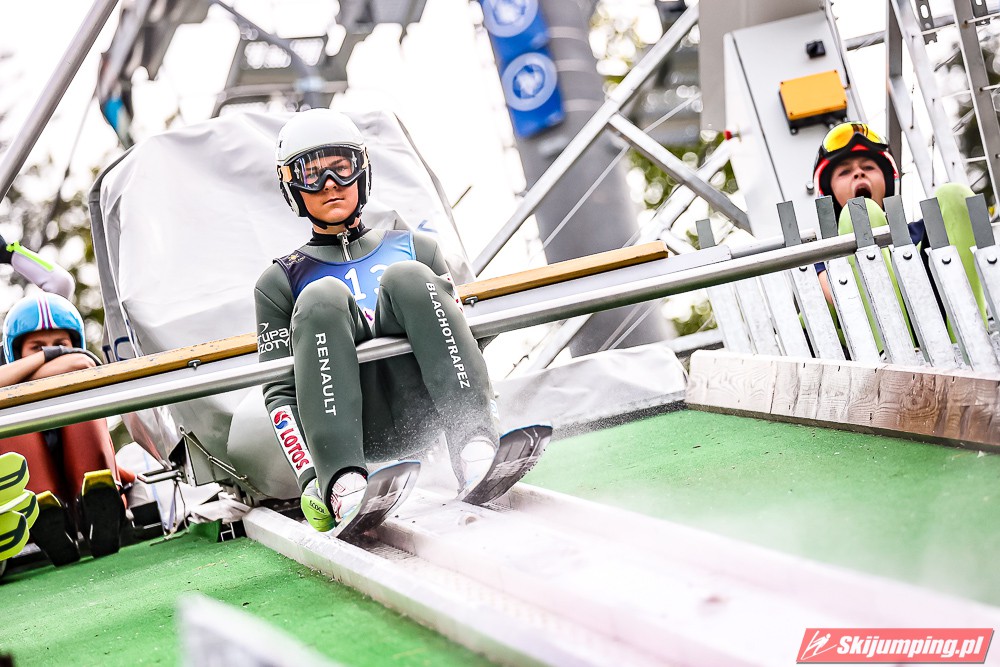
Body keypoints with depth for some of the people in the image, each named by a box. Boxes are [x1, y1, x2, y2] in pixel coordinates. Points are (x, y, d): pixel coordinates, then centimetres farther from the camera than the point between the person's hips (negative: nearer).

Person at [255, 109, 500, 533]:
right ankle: (342, 483, -43)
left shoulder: (415, 248, 26)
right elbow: (280, 393, 11)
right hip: (353, 429, -1)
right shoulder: (280, 282, 22)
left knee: (407, 278, -20)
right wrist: (310, 479, -9)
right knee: (322, 298, -25)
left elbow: (460, 339, 19)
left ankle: (476, 448, -36)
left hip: (419, 415, 1)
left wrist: (485, 427, 0)